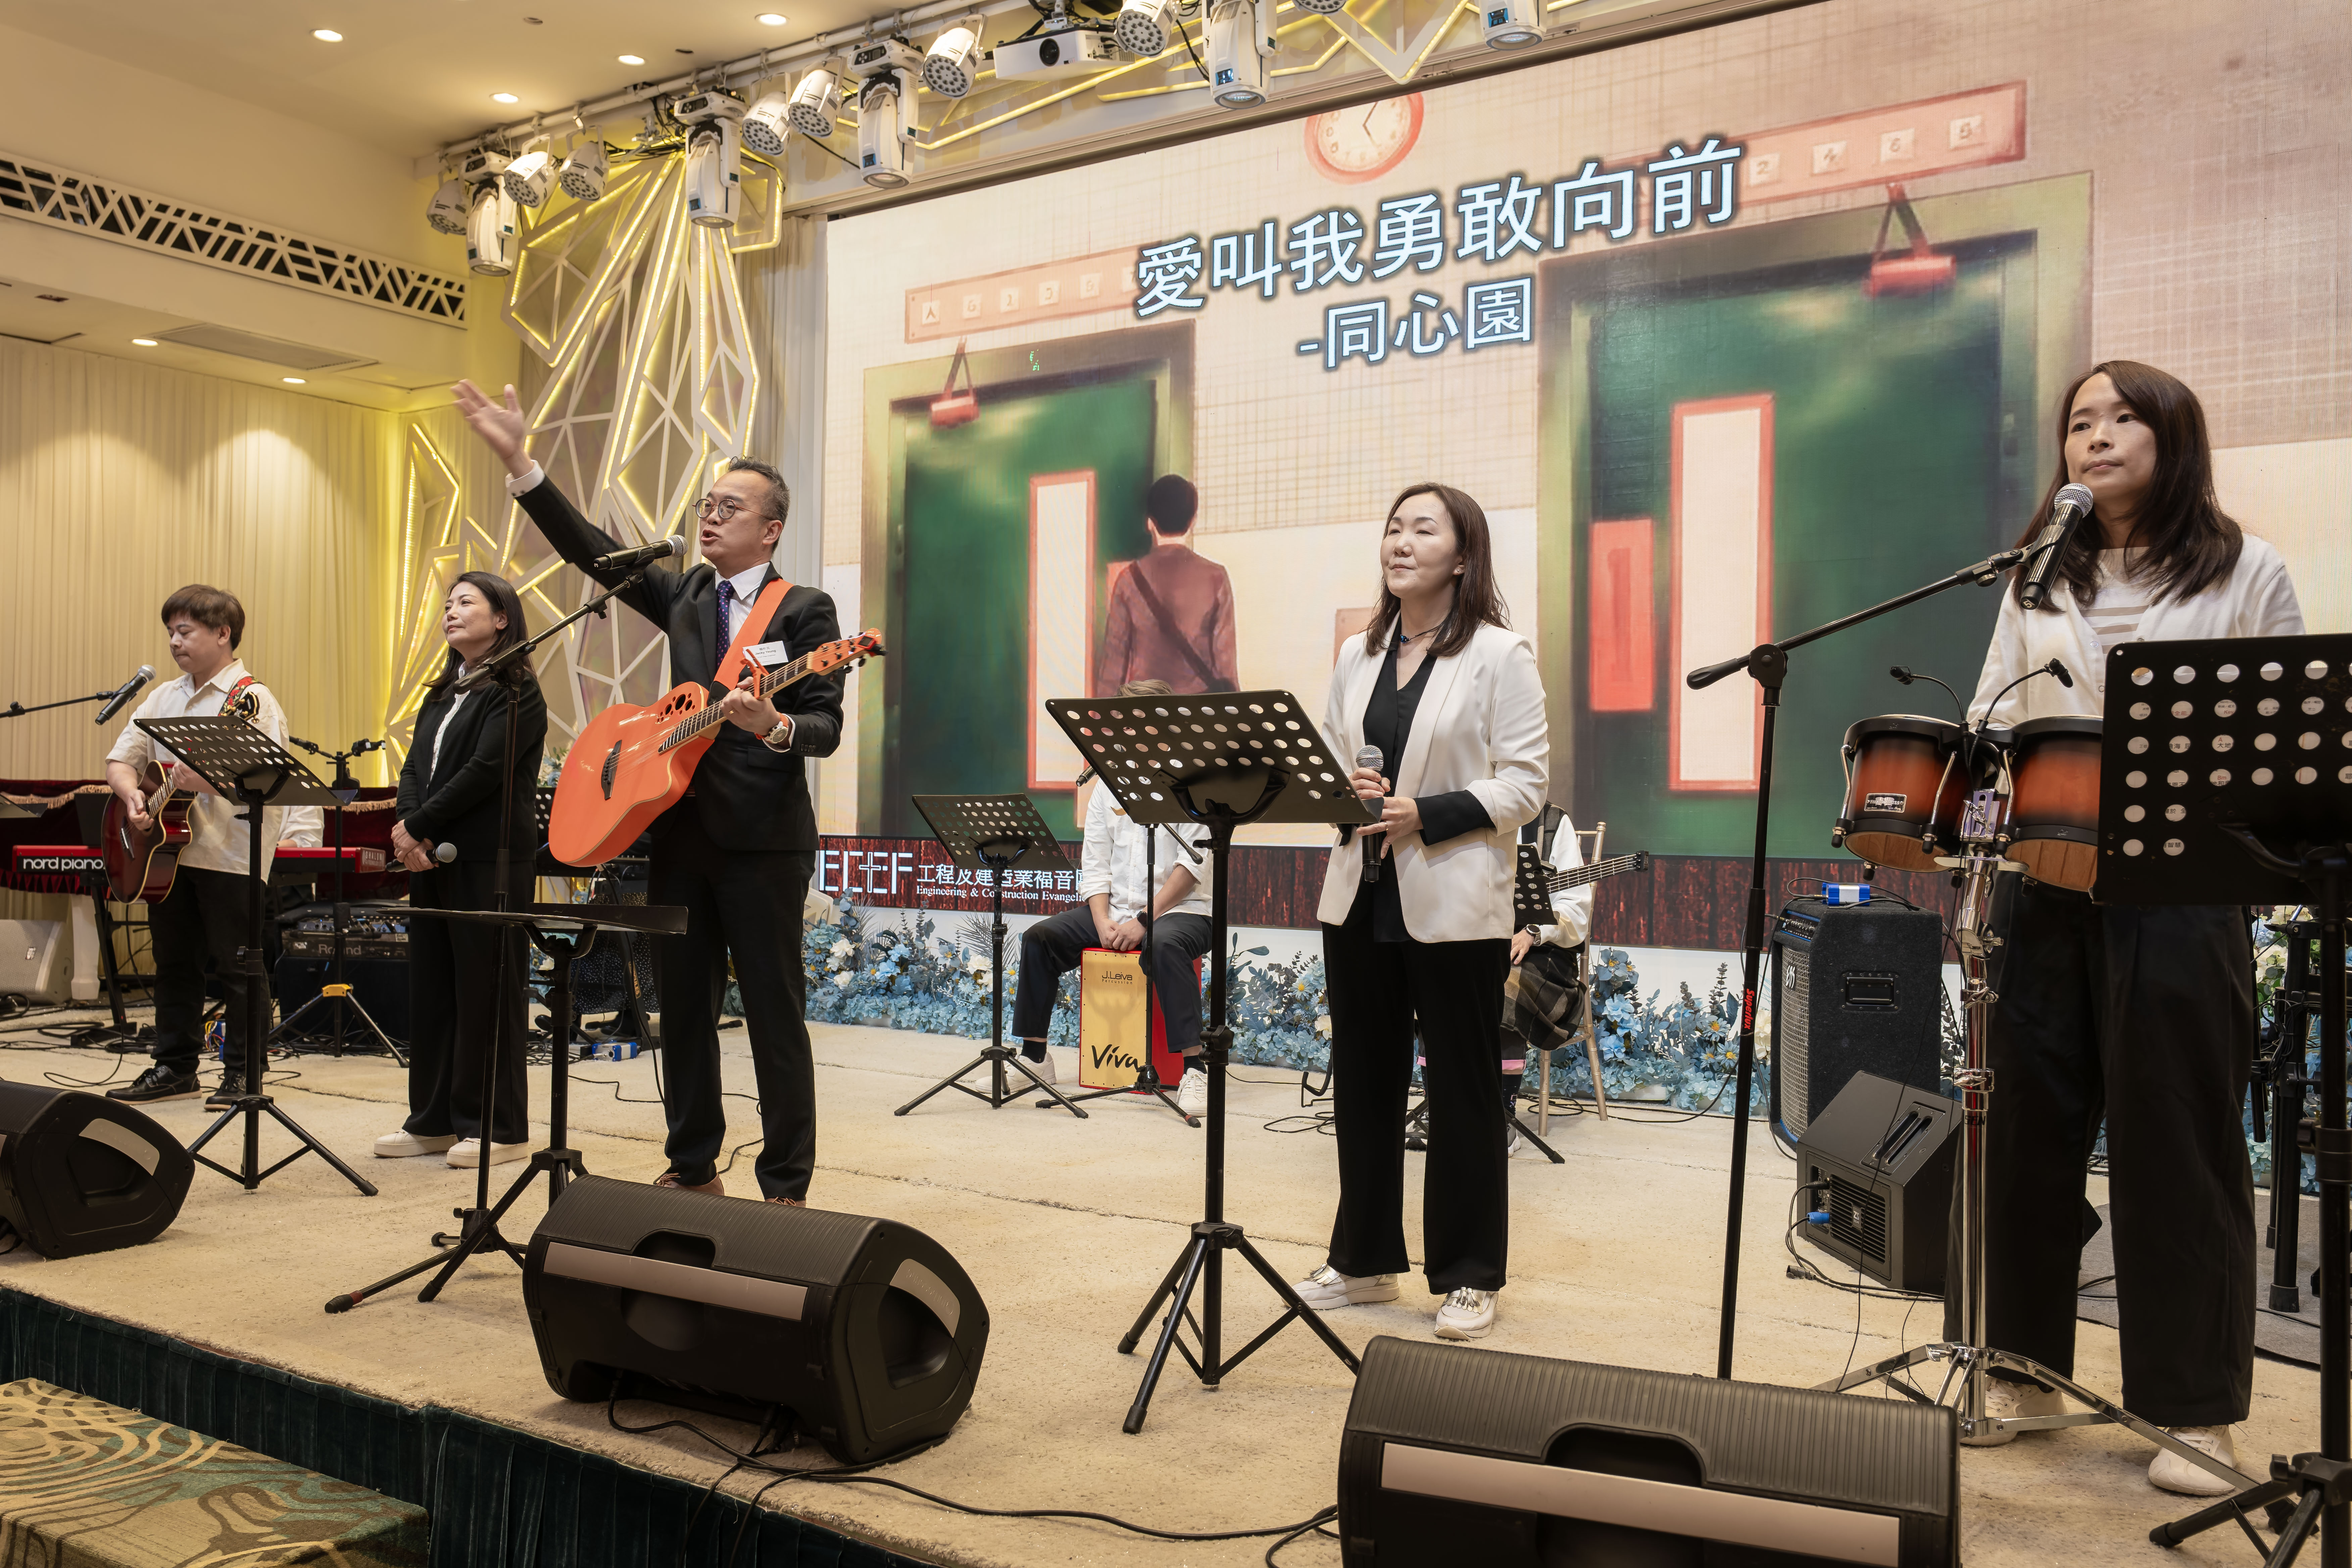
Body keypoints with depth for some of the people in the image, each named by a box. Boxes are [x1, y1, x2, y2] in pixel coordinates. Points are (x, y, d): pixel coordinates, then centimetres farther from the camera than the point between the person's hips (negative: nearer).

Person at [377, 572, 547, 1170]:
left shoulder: (516, 691, -6)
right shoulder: (443, 692, 19)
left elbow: (484, 771, -15)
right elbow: (414, 767, 11)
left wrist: (418, 824, -12)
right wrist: (407, 827, -7)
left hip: (492, 860, -8)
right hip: (432, 856, 8)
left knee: (486, 991, -4)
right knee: (431, 988, 10)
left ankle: (500, 1129, 5)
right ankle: (435, 1121, 20)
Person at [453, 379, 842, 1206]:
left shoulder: (805, 609, -2)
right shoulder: (683, 595, 15)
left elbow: (826, 726, -9)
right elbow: (591, 547, 8)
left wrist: (774, 725, -30)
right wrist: (518, 461, 1)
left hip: (763, 837, -6)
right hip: (681, 830, 6)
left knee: (775, 1014, -1)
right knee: (683, 1006, 11)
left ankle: (786, 1189, 7)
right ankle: (693, 1170, 24)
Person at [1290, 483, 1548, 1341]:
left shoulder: (1501, 654, -5)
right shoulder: (1358, 654, 13)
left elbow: (1525, 783, -10)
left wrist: (1424, 815, -20)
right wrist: (1339, 790, -7)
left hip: (1453, 906, -6)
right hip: (1360, 897, 6)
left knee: (1462, 1091, 5)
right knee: (1363, 1081, 12)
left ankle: (1469, 1277, 18)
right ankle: (1363, 1258, 27)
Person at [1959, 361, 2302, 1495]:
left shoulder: (2247, 573, 5)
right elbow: (1989, 713, 12)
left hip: (2180, 892, -3)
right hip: (2042, 884, 4)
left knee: (2176, 1142, 2)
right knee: (2023, 1125, 7)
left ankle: (2198, 1409, 15)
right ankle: (2023, 1368, 22)